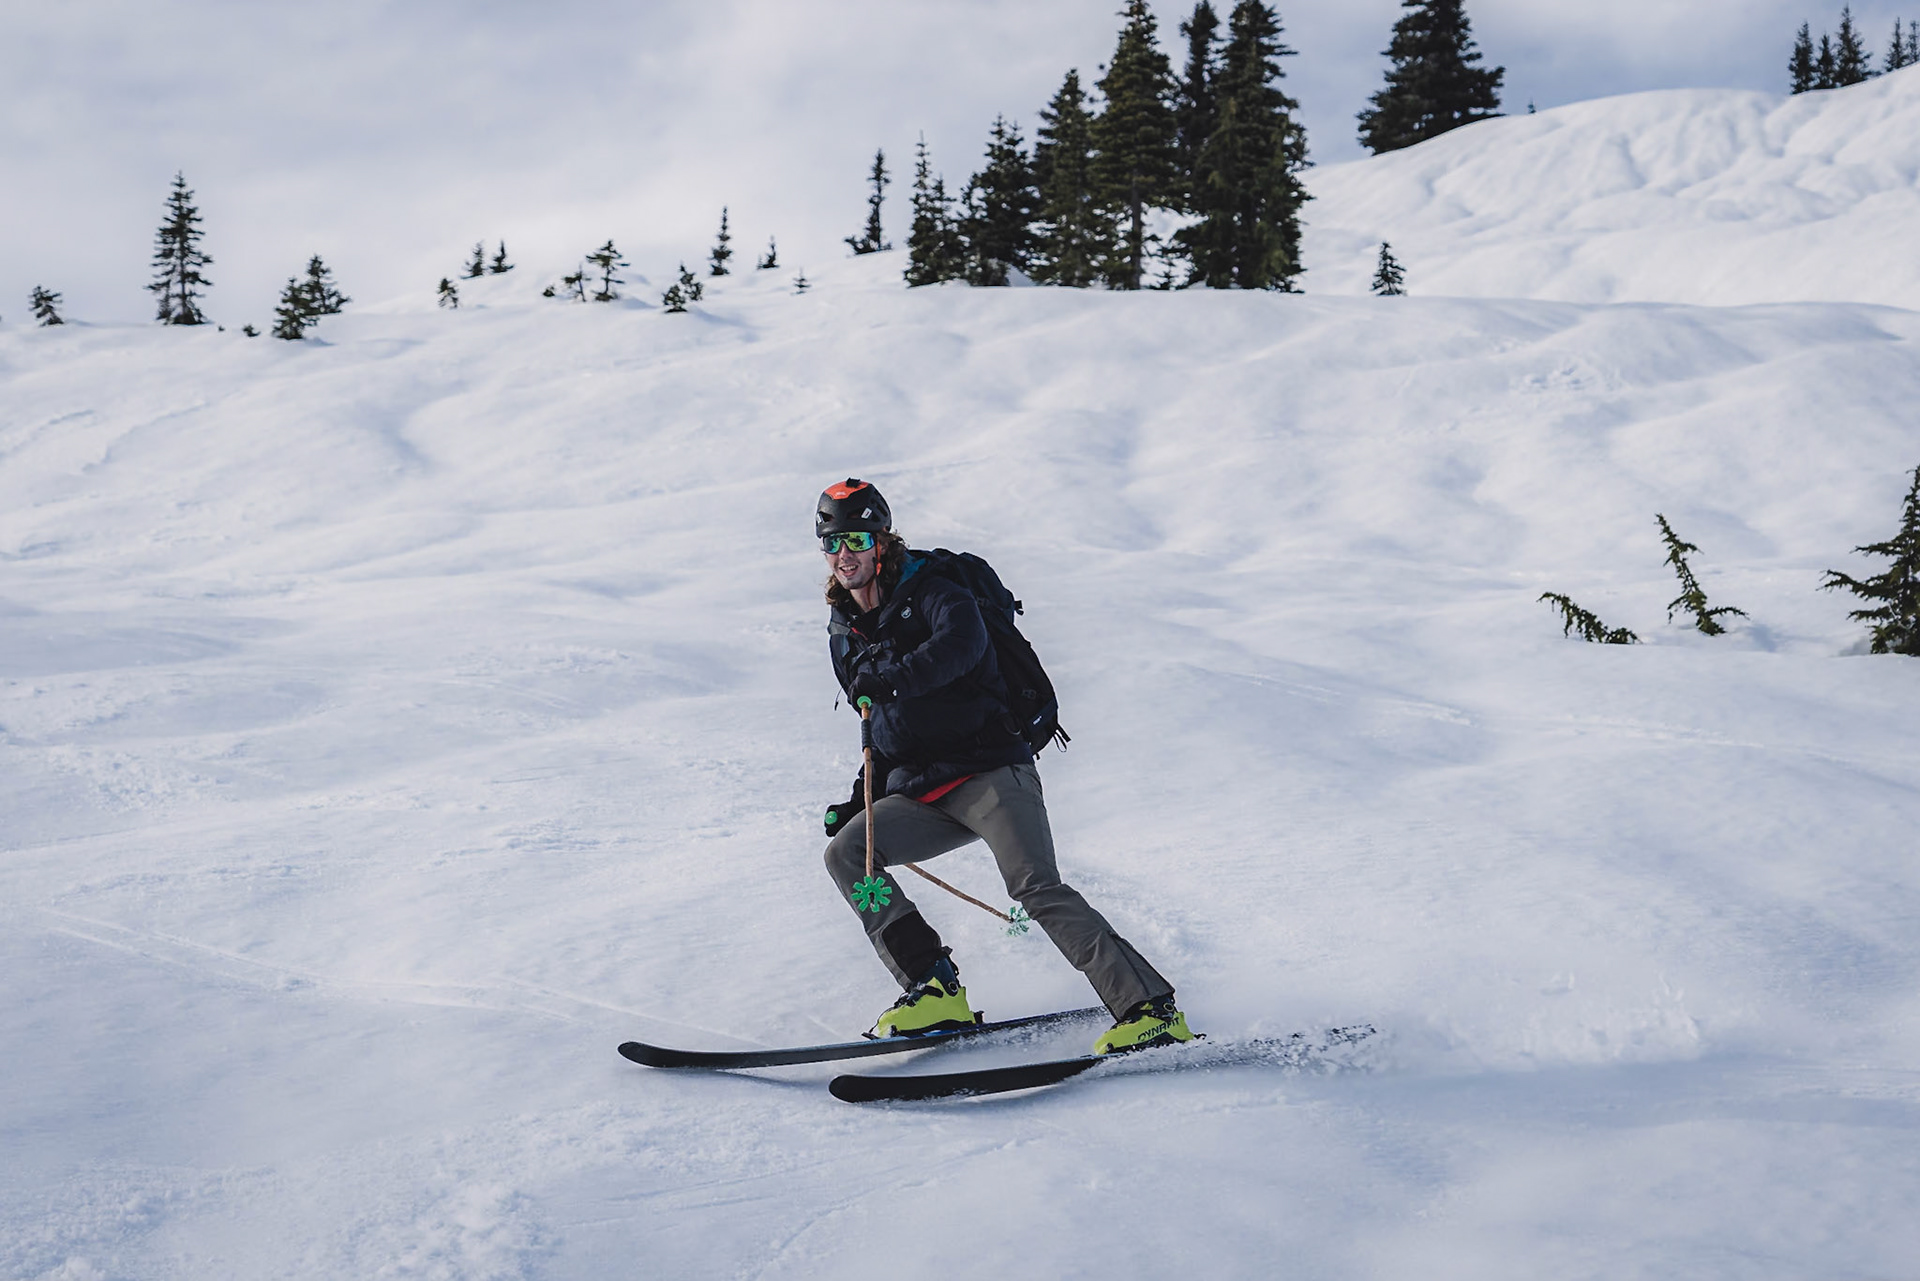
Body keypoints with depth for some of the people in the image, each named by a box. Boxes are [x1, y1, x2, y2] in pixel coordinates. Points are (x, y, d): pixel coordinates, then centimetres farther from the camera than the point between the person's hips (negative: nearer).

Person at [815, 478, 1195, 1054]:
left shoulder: (928, 590, -2)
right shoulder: (846, 637, 19)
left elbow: (962, 641, -27)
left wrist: (893, 679, -39)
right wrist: (860, 801, 14)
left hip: (988, 768, -7)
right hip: (921, 794, 7)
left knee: (1036, 888, -22)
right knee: (845, 852, -12)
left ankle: (1150, 1009, -23)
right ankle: (935, 990, -15)